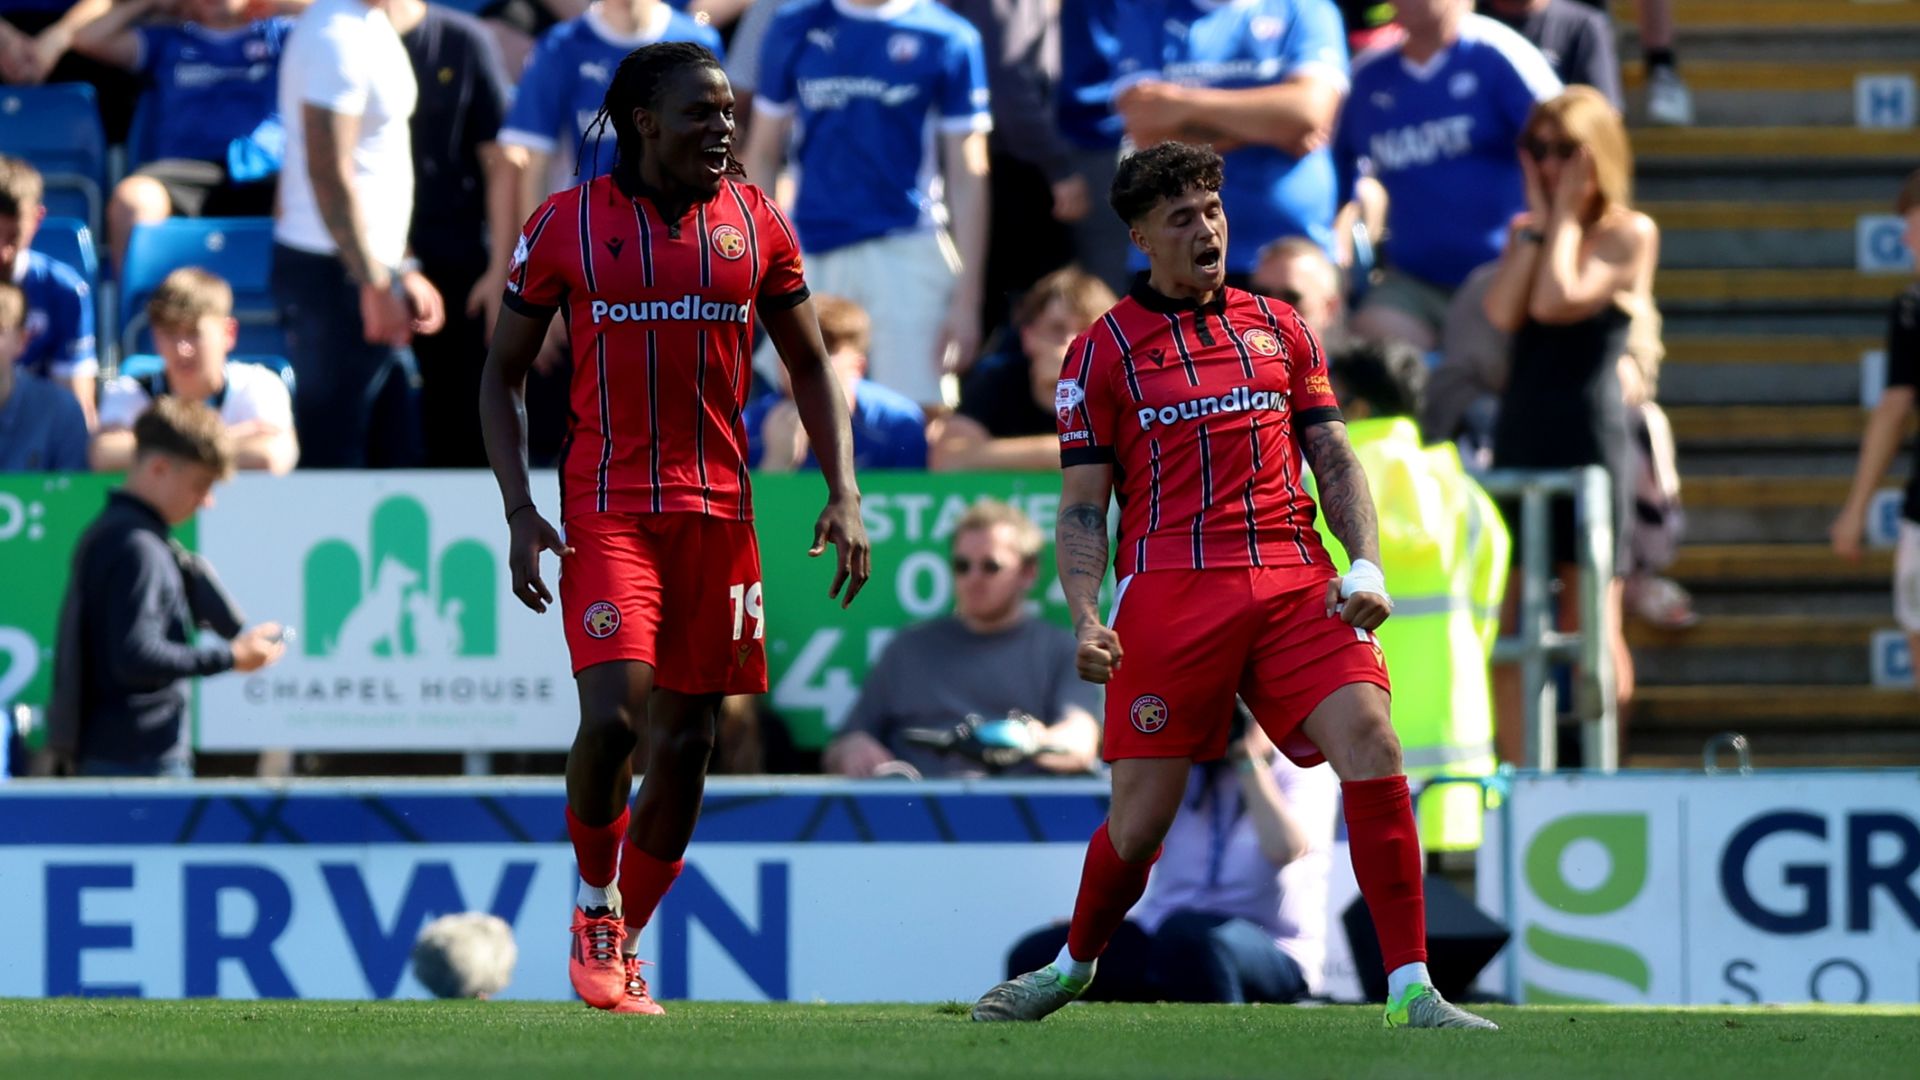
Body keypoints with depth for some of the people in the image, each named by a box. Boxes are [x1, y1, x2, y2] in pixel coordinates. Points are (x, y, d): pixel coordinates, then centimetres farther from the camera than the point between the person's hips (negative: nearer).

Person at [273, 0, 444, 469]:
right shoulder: (336, 38, -17)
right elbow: (328, 172, -22)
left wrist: (401, 271, 21)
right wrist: (376, 284, -21)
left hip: (370, 267, 10)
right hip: (331, 272, -10)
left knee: (396, 450, 11)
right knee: (331, 451, -6)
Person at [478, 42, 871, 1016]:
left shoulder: (754, 224, 6)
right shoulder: (567, 225, -1)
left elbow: (809, 364, 13)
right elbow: (502, 372, 5)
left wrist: (844, 494, 0)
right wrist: (519, 512, -6)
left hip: (718, 508, 3)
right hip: (607, 505, -3)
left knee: (686, 744, 5)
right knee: (613, 711, -20)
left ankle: (624, 941, 20)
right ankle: (595, 902, 5)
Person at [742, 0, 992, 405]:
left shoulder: (948, 38, 2)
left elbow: (967, 176, 2)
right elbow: (763, 156, 12)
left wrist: (967, 300, -3)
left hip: (908, 250, -2)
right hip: (810, 255, 2)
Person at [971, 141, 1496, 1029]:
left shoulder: (1278, 329, 17)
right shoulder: (1103, 352, 8)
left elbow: (1335, 461, 17)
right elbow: (1081, 508, 6)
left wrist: (1365, 565, 0)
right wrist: (1086, 617, -10)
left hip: (1294, 581, 2)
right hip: (1169, 585, -2)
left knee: (1371, 746, -17)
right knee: (1143, 813, -2)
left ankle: (1411, 995, -15)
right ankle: (1074, 966, 28)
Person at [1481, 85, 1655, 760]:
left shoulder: (1631, 234, -2)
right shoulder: (1526, 230, 14)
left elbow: (1558, 300, -16)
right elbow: (1503, 313, -4)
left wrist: (1566, 213, -6)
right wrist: (1537, 222, -1)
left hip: (1591, 433, -5)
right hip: (1520, 434, 5)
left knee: (1593, 621, -4)